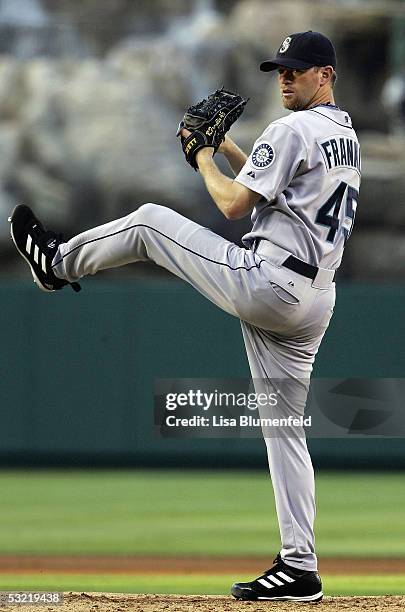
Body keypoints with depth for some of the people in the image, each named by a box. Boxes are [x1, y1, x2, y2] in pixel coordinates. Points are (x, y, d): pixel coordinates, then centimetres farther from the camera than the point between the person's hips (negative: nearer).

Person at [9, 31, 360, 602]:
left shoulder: (293, 129, -12)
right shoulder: (346, 136, 18)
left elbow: (234, 204, -15)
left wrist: (205, 159, 3)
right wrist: (228, 146, 21)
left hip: (265, 282, -9)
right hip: (312, 302, 9)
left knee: (148, 220, 8)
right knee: (283, 425, 9)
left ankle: (59, 260, 30)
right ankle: (299, 567, 6)